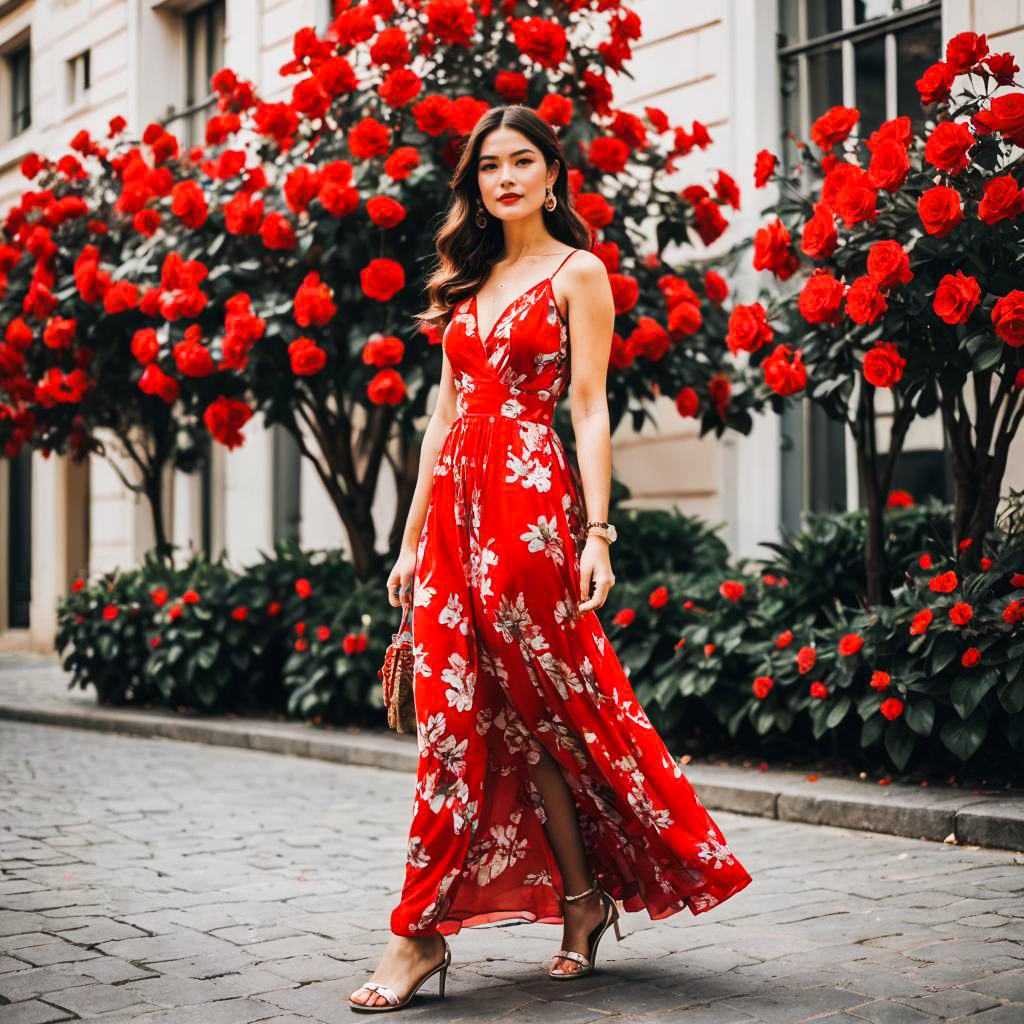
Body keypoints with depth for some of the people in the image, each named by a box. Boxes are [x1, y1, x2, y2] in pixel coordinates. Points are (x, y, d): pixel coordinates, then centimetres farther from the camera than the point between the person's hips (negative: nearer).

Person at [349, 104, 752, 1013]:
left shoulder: (578, 273, 3)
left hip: (529, 501, -7)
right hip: (456, 502, 7)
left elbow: (591, 411, -4)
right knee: (456, 710, 3)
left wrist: (598, 533, -14)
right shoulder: (471, 280, 20)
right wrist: (414, 538, 14)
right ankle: (582, 901, 14)